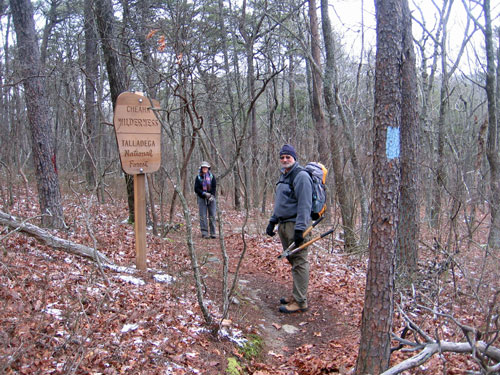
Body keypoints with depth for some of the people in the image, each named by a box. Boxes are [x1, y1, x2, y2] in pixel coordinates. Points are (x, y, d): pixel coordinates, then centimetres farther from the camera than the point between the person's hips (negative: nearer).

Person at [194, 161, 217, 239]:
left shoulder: (212, 177, 6)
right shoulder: (198, 177, 3)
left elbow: (214, 187, 4)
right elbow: (196, 189, -1)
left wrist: (212, 196, -11)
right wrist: (204, 194, -14)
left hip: (211, 198, 1)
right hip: (202, 198, -1)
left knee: (212, 216, 0)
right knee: (203, 216, -4)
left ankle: (212, 233, 5)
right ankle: (204, 233, 0)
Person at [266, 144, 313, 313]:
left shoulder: (301, 176, -12)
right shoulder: (283, 176, 18)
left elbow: (304, 205, -18)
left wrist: (299, 229, -22)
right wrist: (272, 221, 21)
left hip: (296, 225, -9)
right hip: (284, 224, 9)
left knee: (299, 263, -5)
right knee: (292, 261, 15)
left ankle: (300, 302, -1)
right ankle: (296, 295, 25)